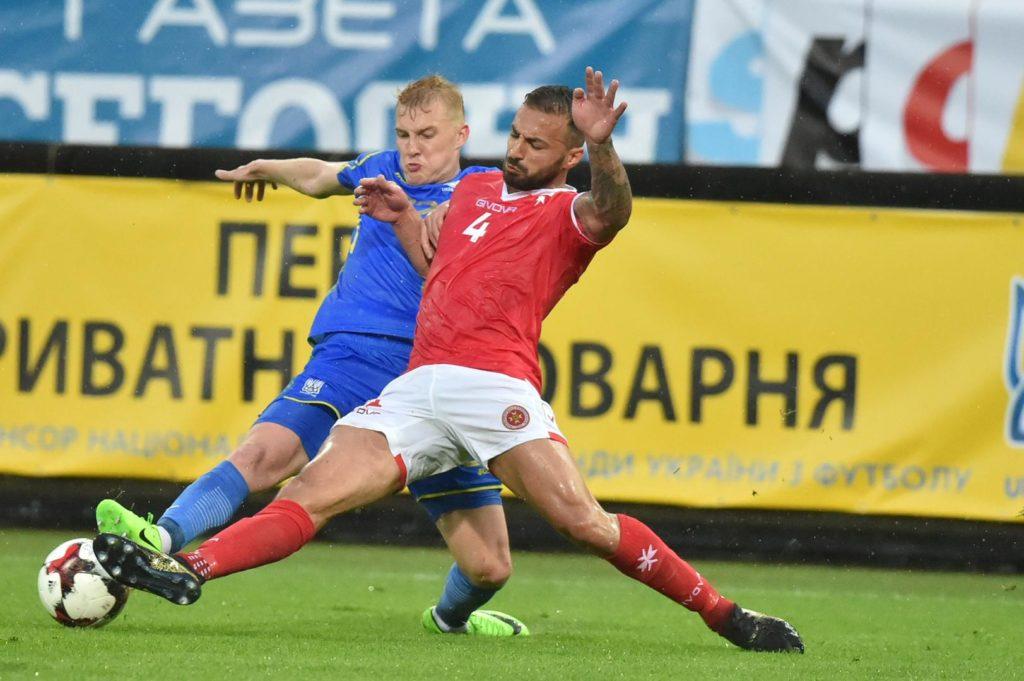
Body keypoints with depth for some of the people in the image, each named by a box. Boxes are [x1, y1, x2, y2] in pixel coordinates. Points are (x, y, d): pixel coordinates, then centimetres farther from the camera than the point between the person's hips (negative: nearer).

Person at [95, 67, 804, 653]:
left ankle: (722, 613, -12)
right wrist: (405, 220, 28)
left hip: (495, 385, -6)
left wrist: (602, 148, -38)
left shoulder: (567, 212, 6)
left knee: (581, 519, -20)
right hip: (418, 385, 6)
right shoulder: (475, 189, 28)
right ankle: (186, 570, -20)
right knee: (309, 495, -8)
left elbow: (610, 210, -19)